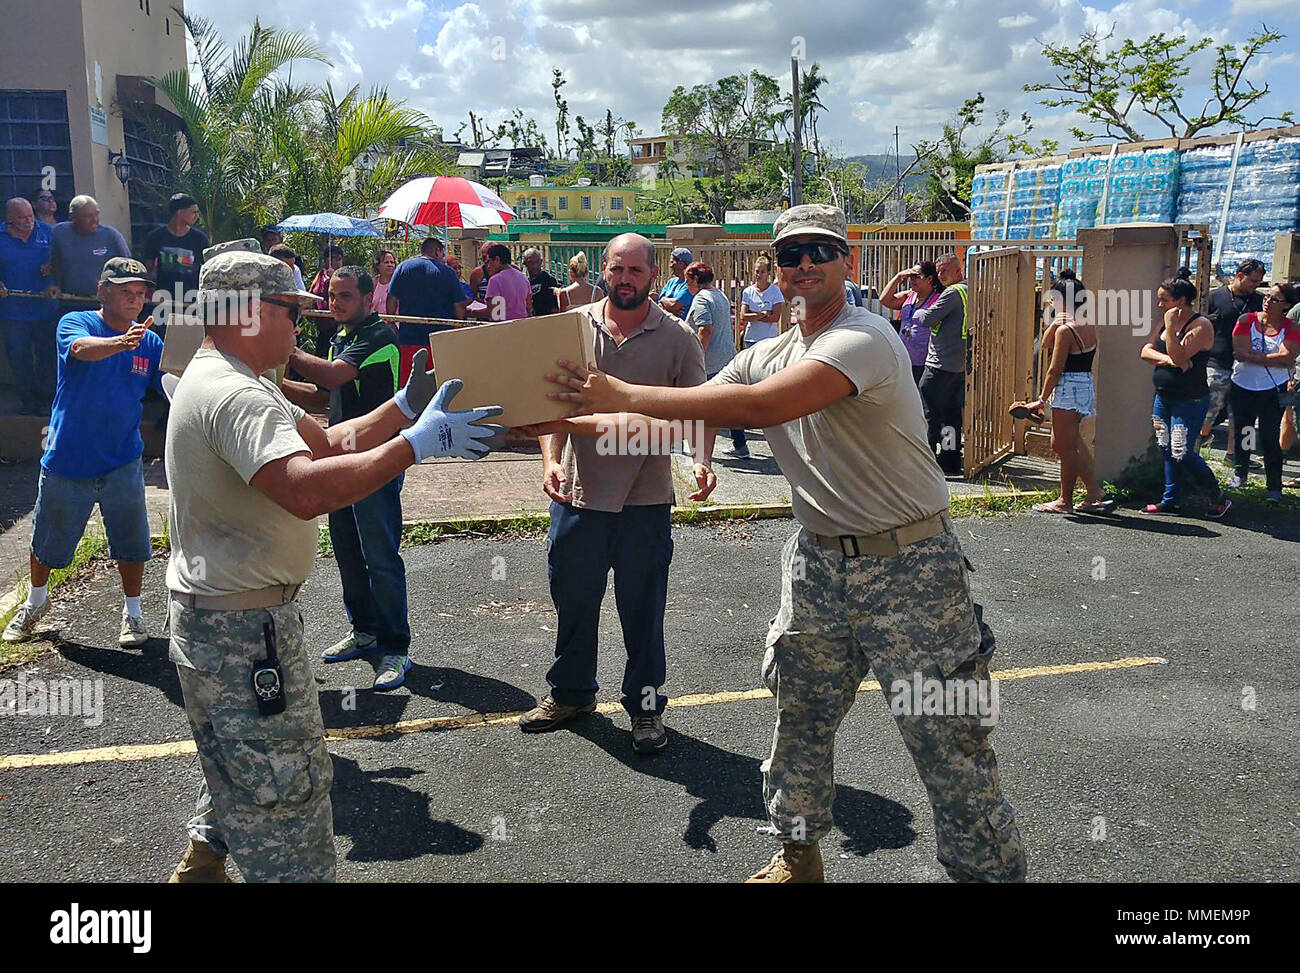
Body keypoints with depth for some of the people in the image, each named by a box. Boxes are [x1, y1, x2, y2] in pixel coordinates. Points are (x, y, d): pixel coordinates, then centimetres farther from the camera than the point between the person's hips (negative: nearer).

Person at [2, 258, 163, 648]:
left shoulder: (149, 342, 0)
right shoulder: (75, 323, -9)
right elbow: (82, 348, -33)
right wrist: (121, 342, -54)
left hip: (122, 462, 1)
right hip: (66, 459, -1)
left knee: (132, 542, 4)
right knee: (48, 542, 16)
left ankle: (132, 613, 25)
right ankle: (35, 602, 43)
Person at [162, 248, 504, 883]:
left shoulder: (223, 380, 12)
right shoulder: (234, 395, -24)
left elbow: (325, 443, 10)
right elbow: (306, 490, -40)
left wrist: (403, 407, 1)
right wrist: (418, 443, -37)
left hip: (210, 615, 11)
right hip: (242, 628, -11)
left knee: (238, 773, 29)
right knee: (286, 791, -1)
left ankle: (201, 867, 45)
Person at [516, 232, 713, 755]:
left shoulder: (677, 338, -1)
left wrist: (701, 459, -21)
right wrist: (551, 457, -13)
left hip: (646, 497, -2)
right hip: (579, 491, 2)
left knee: (643, 608, 9)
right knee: (573, 599, 15)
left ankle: (645, 703, 27)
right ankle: (570, 691, 36)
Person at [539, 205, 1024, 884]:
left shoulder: (863, 339, -20)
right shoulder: (765, 357, 7)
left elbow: (761, 406, -33)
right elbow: (685, 416, 7)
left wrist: (626, 394, -31)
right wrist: (579, 420, -2)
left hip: (907, 567, -7)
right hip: (819, 561, 7)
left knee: (948, 738, 0)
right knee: (799, 717, 17)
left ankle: (991, 871, 20)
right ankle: (798, 855, 37)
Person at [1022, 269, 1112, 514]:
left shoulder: (1066, 330, -17)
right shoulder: (1088, 325, 10)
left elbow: (1055, 370, -15)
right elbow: (1046, 342, 14)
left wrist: (1042, 399, -8)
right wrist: (1056, 322, -1)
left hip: (1069, 390, -9)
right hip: (1086, 385, 9)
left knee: (1067, 447, 1)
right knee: (1060, 443, 17)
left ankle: (1065, 501, 10)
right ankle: (1094, 490, 18)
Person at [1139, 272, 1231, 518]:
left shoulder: (1201, 325, -13)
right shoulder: (1166, 322, 11)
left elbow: (1179, 356, -23)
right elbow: (1146, 351, 3)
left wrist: (1171, 327, -25)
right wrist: (1168, 360, -14)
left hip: (1190, 401, -8)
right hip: (1163, 397, 8)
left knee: (1182, 454, -8)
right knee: (1167, 451, 11)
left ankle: (1218, 498, 10)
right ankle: (1170, 502, 20)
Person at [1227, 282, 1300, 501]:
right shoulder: (1247, 320, -4)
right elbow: (1239, 352, -15)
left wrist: (1251, 356, -19)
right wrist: (1271, 359, -16)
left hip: (1273, 391, -2)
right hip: (1242, 387, 2)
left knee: (1269, 438, -2)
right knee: (1241, 432, 15)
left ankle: (1274, 486, 7)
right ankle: (1240, 473, 36)